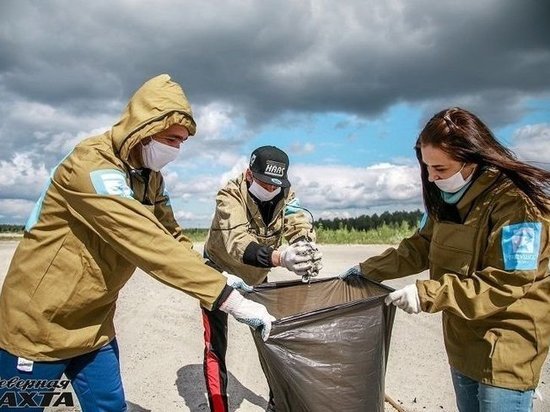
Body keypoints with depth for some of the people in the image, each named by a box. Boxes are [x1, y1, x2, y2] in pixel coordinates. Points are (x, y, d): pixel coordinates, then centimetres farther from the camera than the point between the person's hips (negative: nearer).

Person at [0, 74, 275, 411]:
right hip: (39, 326, -7)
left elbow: (171, 236, 4)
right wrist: (229, 298, -36)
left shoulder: (150, 176, 2)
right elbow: (149, 244, -35)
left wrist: (219, 278, -11)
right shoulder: (93, 166, -26)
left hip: (93, 327, 7)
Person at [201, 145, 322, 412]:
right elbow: (237, 241, -45)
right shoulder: (230, 194, -28)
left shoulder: (285, 195, -14)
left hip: (257, 278, 4)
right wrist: (280, 257, -64)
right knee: (215, 348, -6)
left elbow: (300, 227, -30)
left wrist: (309, 251, -55)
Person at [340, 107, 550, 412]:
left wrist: (427, 294, -27)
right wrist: (369, 269, 5)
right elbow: (420, 248, 10)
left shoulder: (518, 202, -22)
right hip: (462, 340, 7)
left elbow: (505, 285, -25)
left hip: (506, 347, -7)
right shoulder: (446, 197, 2)